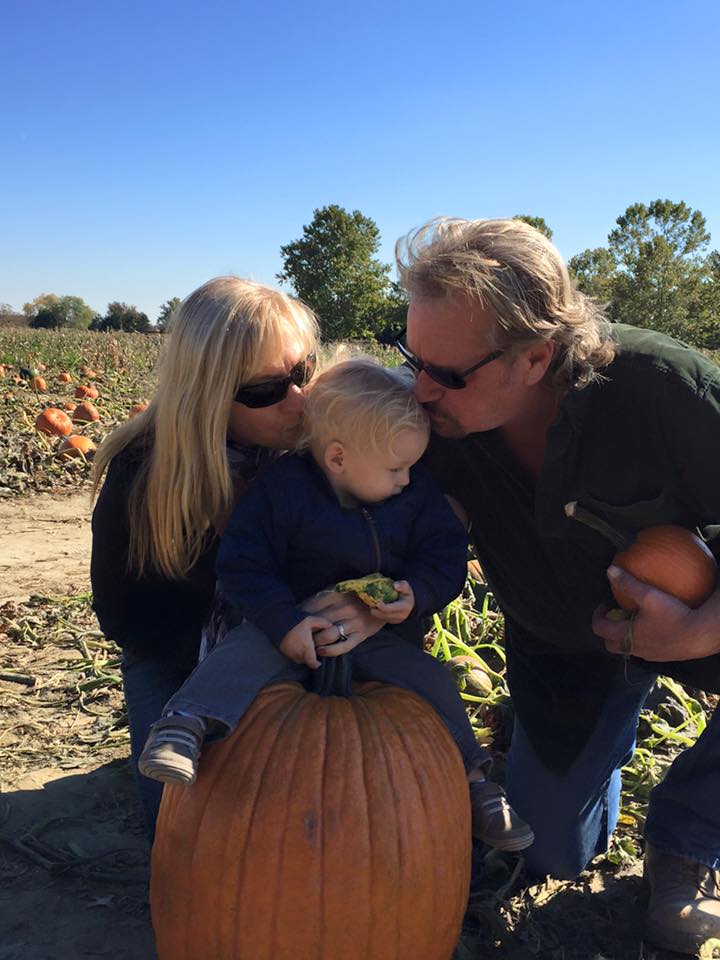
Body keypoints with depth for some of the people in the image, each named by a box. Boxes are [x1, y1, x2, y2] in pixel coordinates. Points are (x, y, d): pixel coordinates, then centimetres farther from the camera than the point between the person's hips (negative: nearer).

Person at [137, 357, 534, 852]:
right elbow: (243, 565, -17)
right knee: (241, 655, -30)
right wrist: (284, 624, -28)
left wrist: (417, 594, -21)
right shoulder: (282, 488, -18)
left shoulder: (418, 493, -6)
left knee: (433, 680, -11)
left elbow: (447, 555, 0)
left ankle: (473, 780, 2)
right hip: (295, 628, -2)